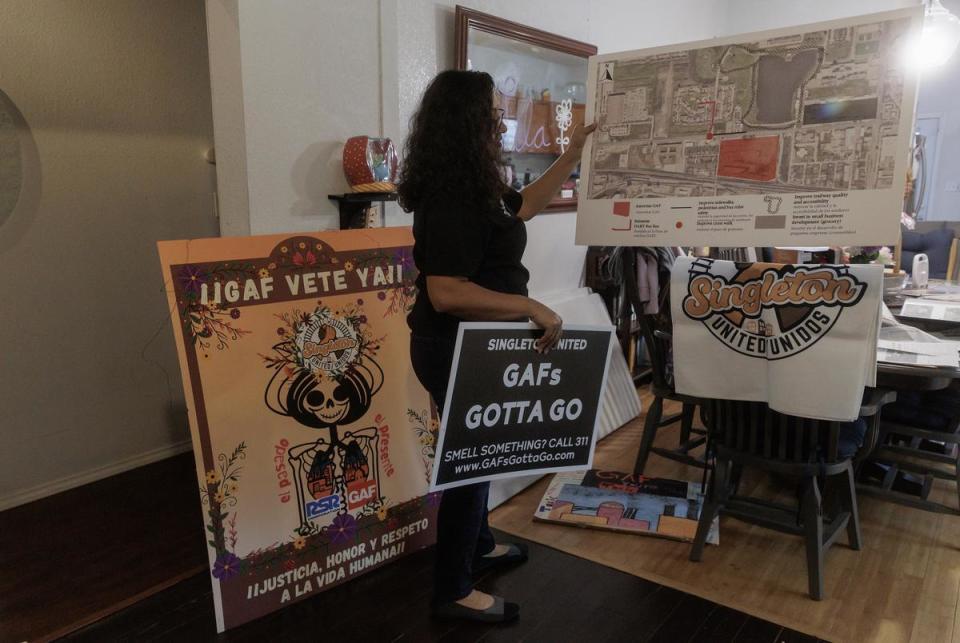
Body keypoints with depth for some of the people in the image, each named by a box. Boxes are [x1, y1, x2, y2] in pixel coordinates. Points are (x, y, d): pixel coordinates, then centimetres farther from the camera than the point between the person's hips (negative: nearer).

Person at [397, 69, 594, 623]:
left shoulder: (475, 184, 6)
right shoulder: (450, 200, -26)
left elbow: (524, 206, 22)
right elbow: (446, 293, -33)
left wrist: (575, 150, 22)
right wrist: (532, 307, -29)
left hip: (472, 343, 10)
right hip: (454, 349, -10)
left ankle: (477, 545, 45)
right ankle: (453, 591, 23)